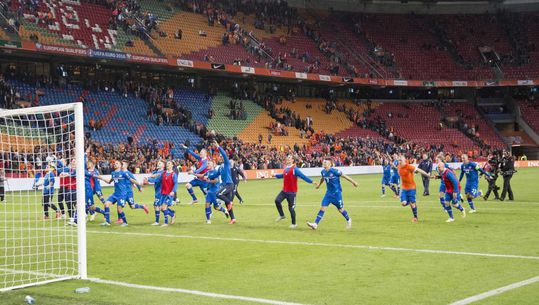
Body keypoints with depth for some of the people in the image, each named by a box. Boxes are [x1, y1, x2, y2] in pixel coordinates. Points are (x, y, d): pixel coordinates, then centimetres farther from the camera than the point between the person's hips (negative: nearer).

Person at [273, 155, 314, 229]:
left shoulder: (294, 169, -14)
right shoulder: (285, 168, 9)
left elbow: (303, 176, -17)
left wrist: (311, 181, -23)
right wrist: (276, 175, 31)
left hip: (291, 192, -6)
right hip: (284, 191, 6)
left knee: (291, 208, -1)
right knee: (277, 201, -10)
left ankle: (294, 224, 14)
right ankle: (282, 215, 13)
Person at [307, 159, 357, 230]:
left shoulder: (334, 171, -20)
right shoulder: (323, 172, -2)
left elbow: (344, 176, -11)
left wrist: (353, 182, -5)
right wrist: (319, 184, 32)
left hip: (336, 193, -5)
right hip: (328, 193, 5)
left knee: (340, 209, 7)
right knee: (322, 207, -6)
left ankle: (348, 220, 34)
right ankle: (315, 224, -10)